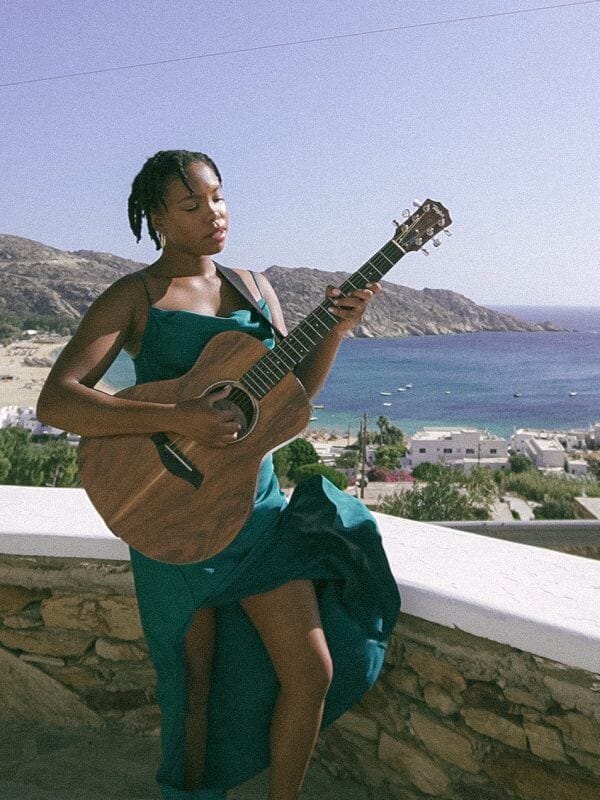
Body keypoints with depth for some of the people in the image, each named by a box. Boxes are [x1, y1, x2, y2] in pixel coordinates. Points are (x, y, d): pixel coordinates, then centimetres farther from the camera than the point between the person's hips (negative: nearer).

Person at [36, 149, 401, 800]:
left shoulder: (253, 286, 9)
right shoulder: (134, 296, -7)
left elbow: (295, 388, 9)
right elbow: (54, 402, -18)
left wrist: (335, 328, -8)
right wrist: (177, 418, -28)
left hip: (257, 501, 5)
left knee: (312, 669, 4)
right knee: (197, 684, 12)